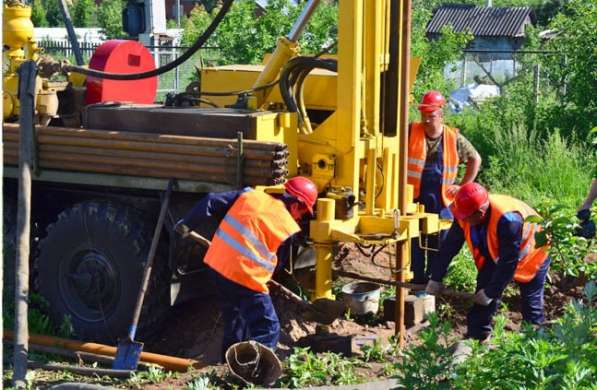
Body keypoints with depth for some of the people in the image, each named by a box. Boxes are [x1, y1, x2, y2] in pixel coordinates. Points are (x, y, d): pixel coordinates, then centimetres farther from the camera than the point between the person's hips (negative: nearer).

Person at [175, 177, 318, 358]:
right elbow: (277, 263, 8)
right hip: (245, 276, -7)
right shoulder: (287, 228, -6)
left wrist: (187, 223, 19)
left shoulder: (249, 195, 6)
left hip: (217, 264, 7)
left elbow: (211, 202, 7)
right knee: (268, 330, 1)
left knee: (234, 319, 28)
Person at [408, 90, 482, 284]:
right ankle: (418, 283, 10)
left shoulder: (454, 138, 2)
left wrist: (463, 185, 8)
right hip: (415, 199, -1)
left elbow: (475, 159, 15)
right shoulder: (411, 132, -2)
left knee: (439, 246, 5)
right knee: (415, 245, 1)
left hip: (441, 201, 1)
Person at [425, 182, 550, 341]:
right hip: (496, 255, 6)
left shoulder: (508, 220, -43)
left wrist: (490, 293, -27)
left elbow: (508, 263, -35)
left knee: (531, 306, -1)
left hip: (529, 256, -5)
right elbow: (450, 246, -12)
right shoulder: (465, 215, -24)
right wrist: (436, 278, -9)